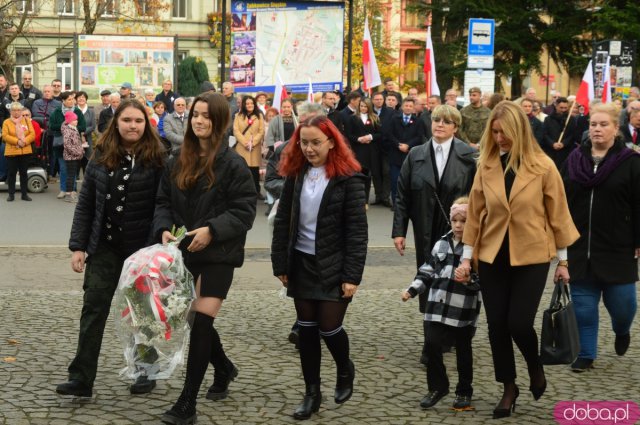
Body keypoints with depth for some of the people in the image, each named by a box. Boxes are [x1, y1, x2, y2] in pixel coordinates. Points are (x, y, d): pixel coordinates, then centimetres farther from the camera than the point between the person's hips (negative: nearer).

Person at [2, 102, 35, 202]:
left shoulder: (27, 121, 8)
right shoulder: (6, 122, 2)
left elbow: (32, 134, 0)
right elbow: (5, 136, -8)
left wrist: (24, 141, -17)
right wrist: (17, 141, -19)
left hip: (25, 151, 2)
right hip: (11, 151, -2)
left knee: (23, 173, 7)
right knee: (11, 173, 2)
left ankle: (24, 194, 12)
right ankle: (11, 194, 9)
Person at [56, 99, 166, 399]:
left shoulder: (156, 159, -7)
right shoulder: (101, 156, 3)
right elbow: (85, 205, 4)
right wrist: (78, 246, -1)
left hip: (143, 247, -3)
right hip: (105, 245, 3)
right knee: (94, 307, -2)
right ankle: (81, 378, 0)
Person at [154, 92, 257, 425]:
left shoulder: (233, 164, -10)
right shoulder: (178, 161, 7)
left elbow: (245, 211, -11)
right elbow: (164, 202, 12)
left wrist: (212, 230, -23)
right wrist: (164, 229, -8)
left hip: (219, 254, -6)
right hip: (184, 251, 6)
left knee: (200, 321, -11)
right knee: (195, 319, 15)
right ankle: (223, 368, 44)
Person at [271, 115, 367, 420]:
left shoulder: (348, 178, -11)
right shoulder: (295, 174, 3)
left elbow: (357, 229, -13)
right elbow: (283, 221, 7)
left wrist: (352, 275, -16)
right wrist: (280, 264, 4)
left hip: (334, 265, -4)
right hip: (301, 263, 4)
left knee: (329, 327, -2)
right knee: (307, 328, 8)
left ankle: (345, 370, 28)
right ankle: (312, 392, 19)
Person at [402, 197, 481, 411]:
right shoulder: (442, 244, 8)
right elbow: (428, 271, 15)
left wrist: (470, 281, -30)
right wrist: (413, 289, 7)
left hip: (464, 311, -4)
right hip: (438, 307, 4)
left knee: (463, 350, 10)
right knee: (432, 345, 1)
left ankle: (464, 392, 26)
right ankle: (437, 387, 20)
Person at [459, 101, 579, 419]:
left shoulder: (542, 166, -8)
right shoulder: (486, 163, -1)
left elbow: (557, 214, -2)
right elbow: (475, 211, 4)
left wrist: (562, 260, 1)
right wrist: (467, 255, 4)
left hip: (531, 256, -3)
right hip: (492, 257, 3)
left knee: (519, 323, -8)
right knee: (497, 325, 5)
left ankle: (536, 368, 25)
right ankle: (509, 388, 23)